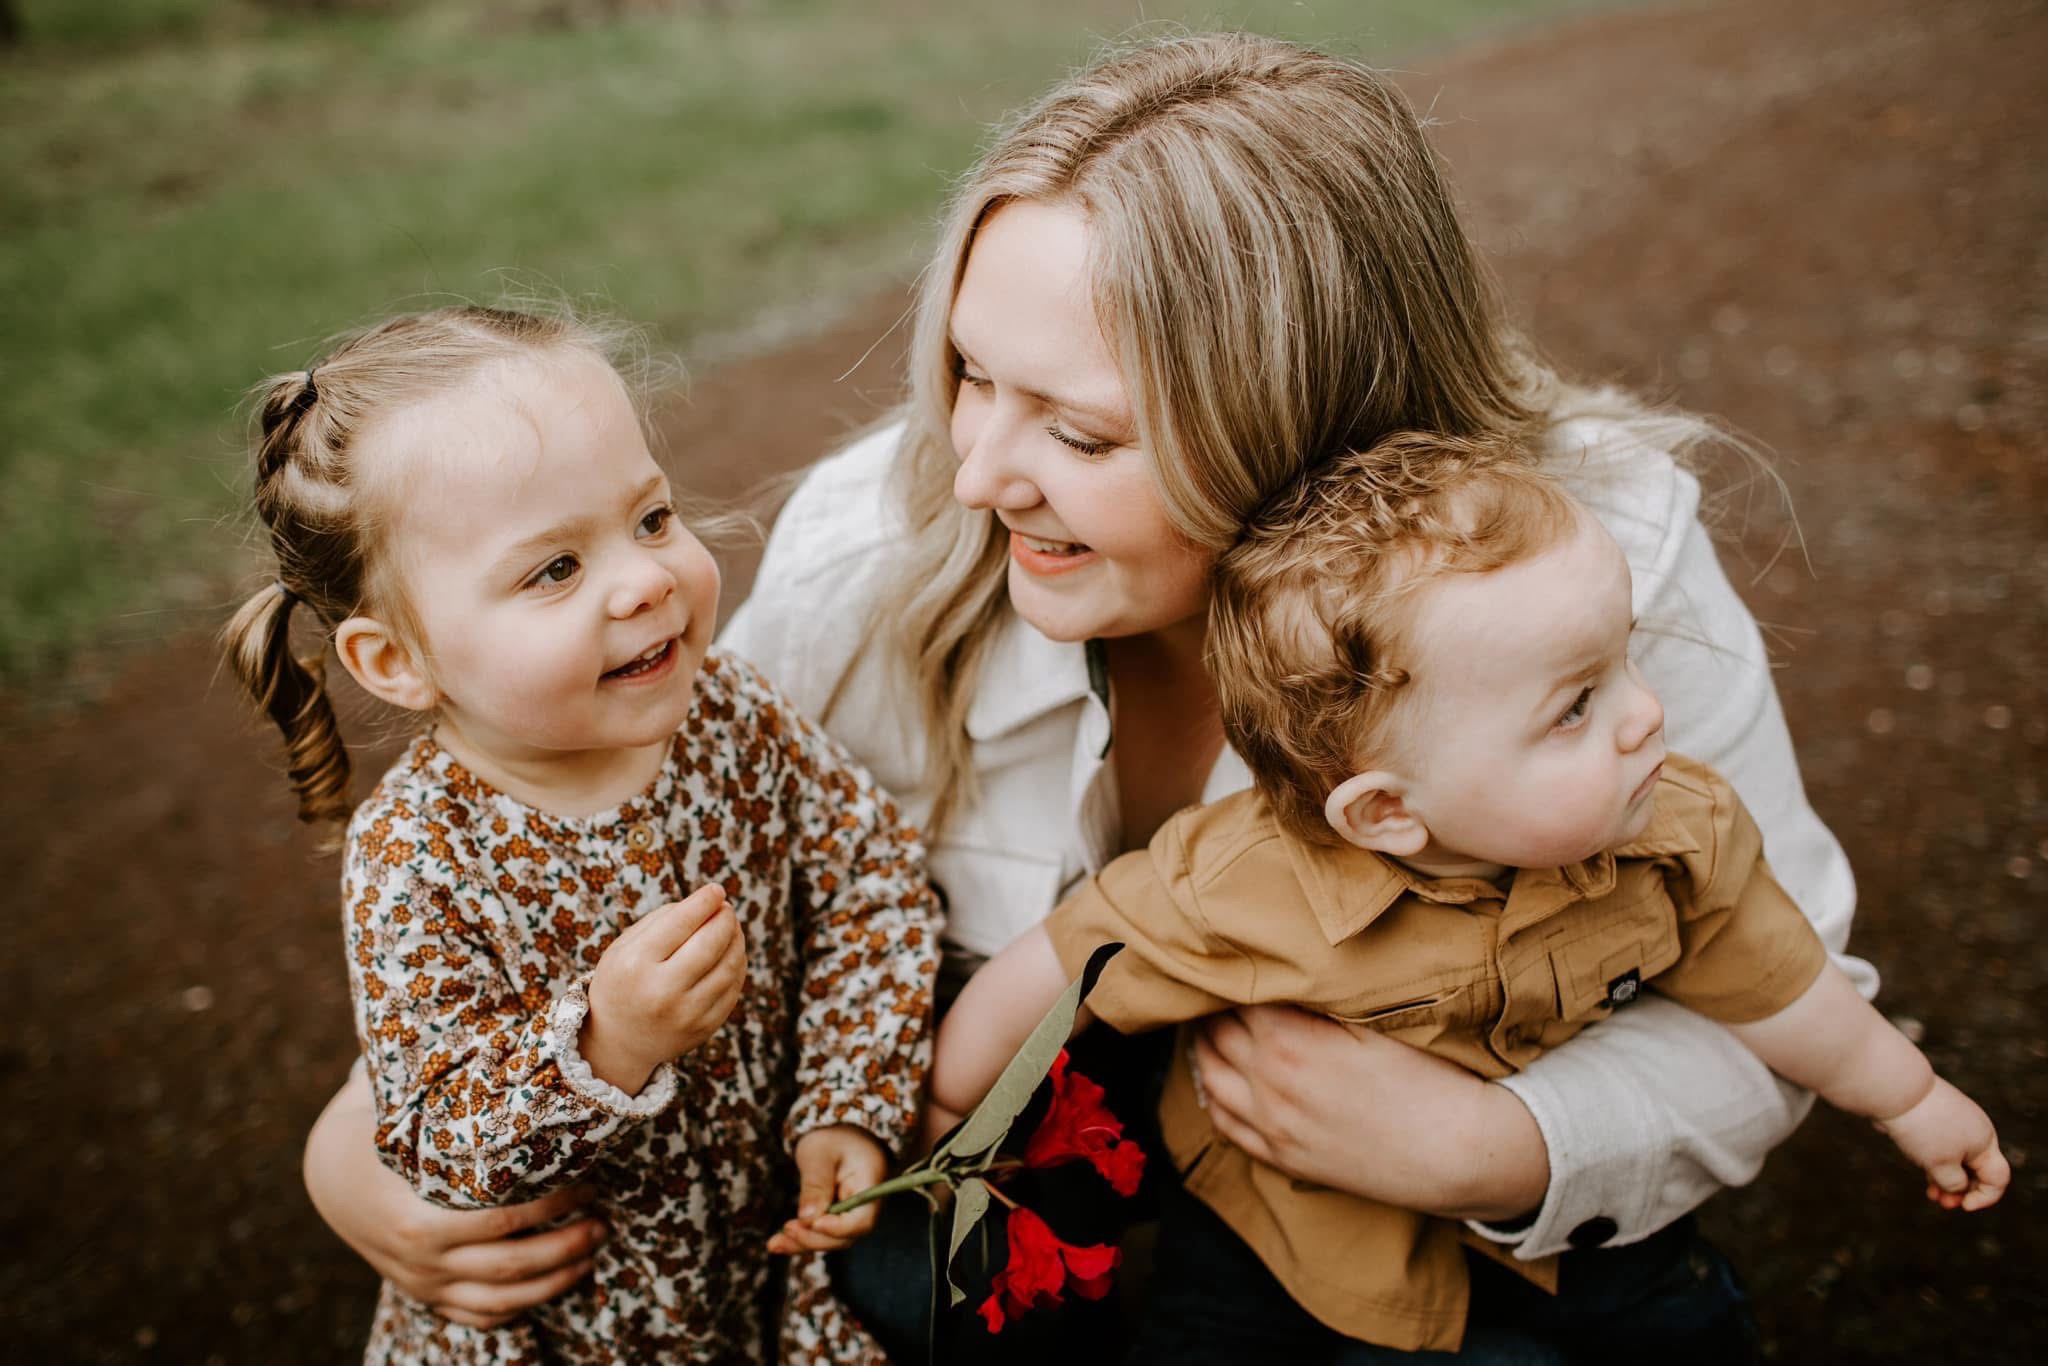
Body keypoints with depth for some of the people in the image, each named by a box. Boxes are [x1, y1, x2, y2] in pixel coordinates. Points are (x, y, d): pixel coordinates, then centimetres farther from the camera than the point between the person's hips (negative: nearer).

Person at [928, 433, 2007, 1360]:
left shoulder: (1677, 838, -24)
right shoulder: (1237, 890, -37)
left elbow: (1772, 987, -4)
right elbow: (1035, 984, -23)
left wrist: (1911, 1101, 12)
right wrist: (935, 1132, -7)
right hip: (1283, 1234, -3)